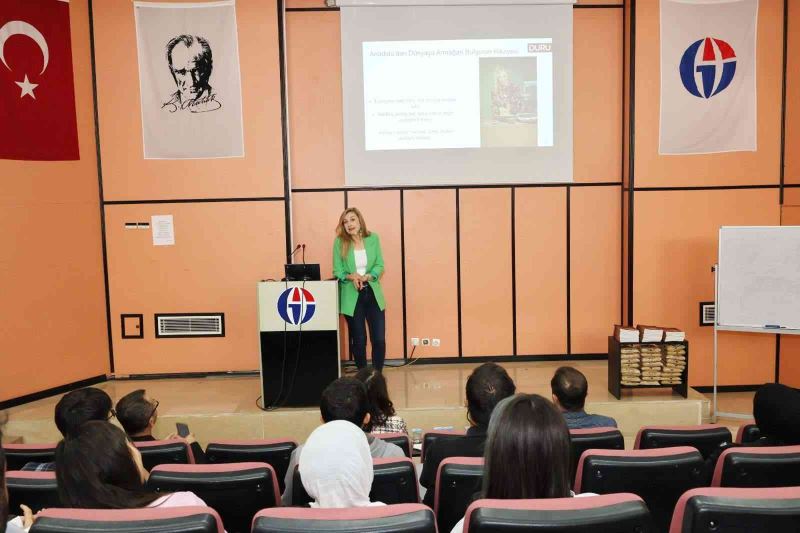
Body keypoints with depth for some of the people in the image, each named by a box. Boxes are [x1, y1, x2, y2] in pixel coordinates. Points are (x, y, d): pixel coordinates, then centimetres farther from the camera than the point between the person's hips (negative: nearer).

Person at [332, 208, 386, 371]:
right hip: (352, 297, -1)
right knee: (359, 341, 8)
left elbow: (380, 266, 1)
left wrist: (366, 277, -17)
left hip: (373, 295, 1)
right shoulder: (339, 242, -4)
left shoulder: (373, 238, 1)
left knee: (379, 340, 0)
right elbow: (337, 271, -1)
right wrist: (351, 277, -21)